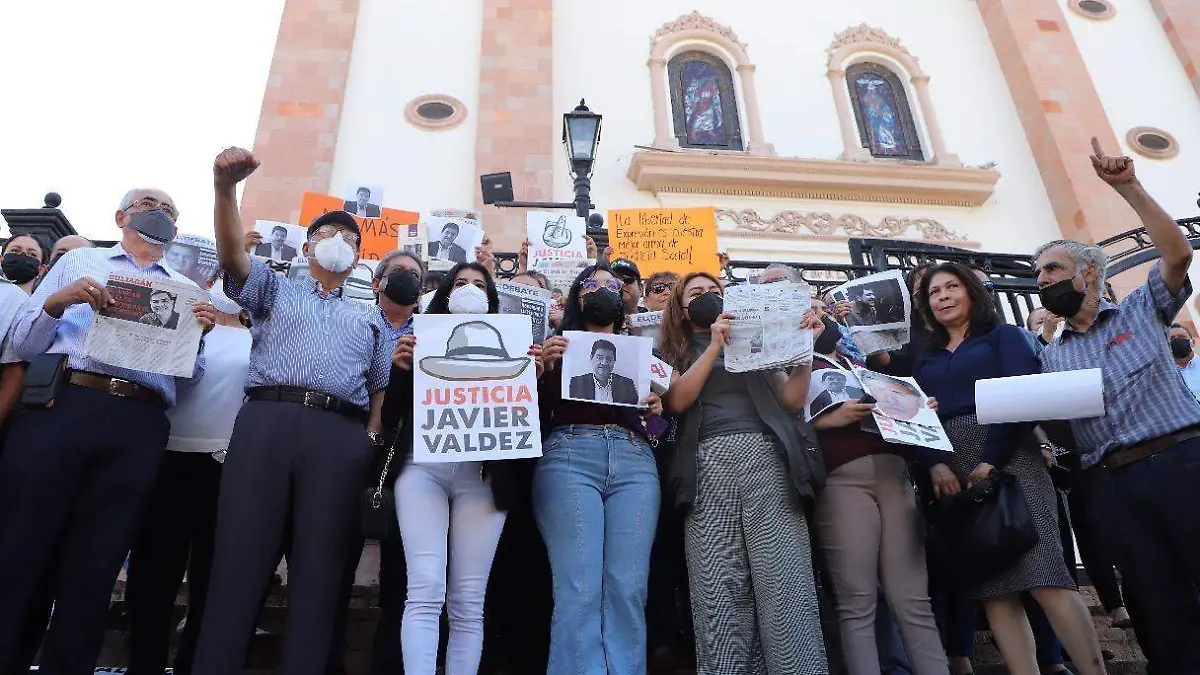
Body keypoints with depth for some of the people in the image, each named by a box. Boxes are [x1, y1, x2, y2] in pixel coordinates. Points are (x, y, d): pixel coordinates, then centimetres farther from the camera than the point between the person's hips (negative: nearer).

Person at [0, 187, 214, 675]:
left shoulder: (186, 290, 21)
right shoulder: (79, 261, 19)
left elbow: (190, 375, 15)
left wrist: (200, 334, -4)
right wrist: (56, 303, -6)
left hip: (139, 429, 1)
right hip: (60, 407, -1)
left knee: (94, 570, 3)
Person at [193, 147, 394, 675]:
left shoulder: (370, 320, 29)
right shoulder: (274, 290, 24)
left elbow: (381, 389, 20)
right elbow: (233, 257, 4)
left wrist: (370, 440, 1)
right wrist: (225, 189, -13)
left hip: (340, 434, 2)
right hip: (266, 420, -1)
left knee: (319, 570, -4)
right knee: (240, 558, -8)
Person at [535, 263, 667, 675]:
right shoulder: (560, 346, 20)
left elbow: (656, 427, 23)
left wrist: (657, 409, 2)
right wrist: (543, 365, -6)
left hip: (634, 463, 2)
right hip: (569, 457, -2)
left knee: (628, 589, -7)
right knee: (578, 588, -12)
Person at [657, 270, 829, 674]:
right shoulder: (675, 352, 21)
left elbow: (792, 399, 14)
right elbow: (676, 400, 1)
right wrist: (715, 345, -3)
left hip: (767, 455, 1)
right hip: (709, 462, -1)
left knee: (785, 581, -9)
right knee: (718, 588, -9)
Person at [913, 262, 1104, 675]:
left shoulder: (1003, 335, 11)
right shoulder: (927, 360, 22)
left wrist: (992, 460, -15)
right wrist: (934, 465, -9)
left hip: (1007, 460, -4)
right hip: (953, 475, 4)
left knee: (1043, 578, -14)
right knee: (993, 589, -1)